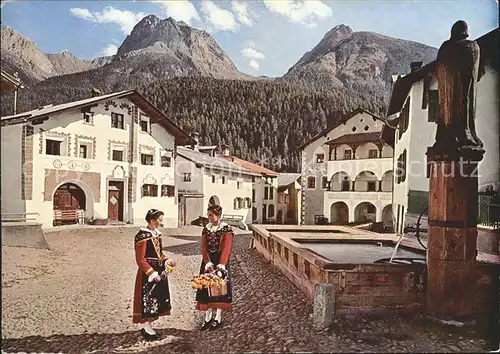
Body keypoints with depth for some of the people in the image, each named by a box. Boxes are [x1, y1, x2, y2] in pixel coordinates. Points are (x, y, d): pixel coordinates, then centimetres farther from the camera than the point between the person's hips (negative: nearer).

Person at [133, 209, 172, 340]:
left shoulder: (157, 233, 8)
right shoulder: (143, 235, -18)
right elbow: (140, 259, -18)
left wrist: (167, 260, 3)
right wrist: (152, 273, -20)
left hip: (159, 271, 9)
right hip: (148, 273, -9)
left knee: (156, 299, 14)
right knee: (148, 299, 1)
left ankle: (147, 326, 27)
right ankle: (147, 329, 15)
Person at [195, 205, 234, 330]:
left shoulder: (226, 229, -10)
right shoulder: (206, 229, 5)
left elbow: (226, 248, -20)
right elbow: (203, 247, -3)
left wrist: (221, 264, -32)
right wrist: (208, 262, -18)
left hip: (220, 261, -5)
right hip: (208, 261, 5)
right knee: (206, 287, 7)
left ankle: (218, 318, 17)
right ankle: (208, 317, 20)